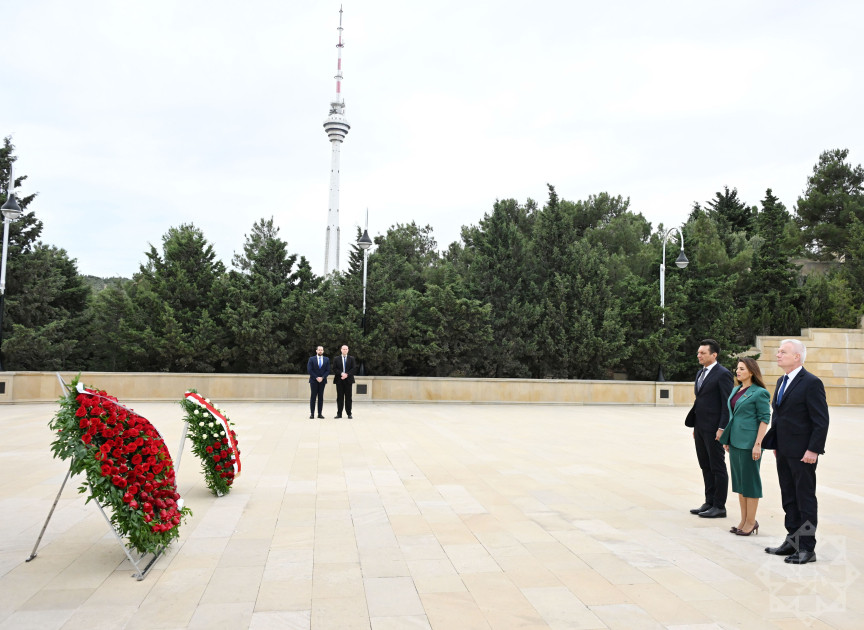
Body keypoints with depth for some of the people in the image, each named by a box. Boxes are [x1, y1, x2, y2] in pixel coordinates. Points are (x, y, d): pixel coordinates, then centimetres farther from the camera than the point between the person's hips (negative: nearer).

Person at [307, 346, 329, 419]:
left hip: (322, 380, 2)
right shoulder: (311, 359, 3)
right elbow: (309, 370, -4)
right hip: (313, 380, -2)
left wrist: (322, 377, -10)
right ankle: (312, 413, -1)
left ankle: (320, 413, 4)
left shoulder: (326, 359, 9)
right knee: (313, 397, -2)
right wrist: (316, 377, -12)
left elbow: (328, 370, 4)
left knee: (321, 397, 2)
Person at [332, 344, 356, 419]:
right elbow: (334, 369, 1)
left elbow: (354, 369, 0)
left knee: (348, 397, 1)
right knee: (340, 397, 1)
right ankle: (339, 413, 4)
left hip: (348, 380, 0)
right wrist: (341, 373, -14)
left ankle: (349, 414, 5)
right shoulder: (336, 359, 9)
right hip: (339, 380, 0)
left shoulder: (351, 359, 9)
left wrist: (347, 374, -13)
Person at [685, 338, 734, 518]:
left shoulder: (723, 374, -11)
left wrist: (722, 428, -19)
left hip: (713, 429, -9)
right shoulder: (701, 373, 15)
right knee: (705, 467, 13)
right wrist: (695, 426, 17)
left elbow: (727, 403, -14)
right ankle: (709, 502, 22)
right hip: (700, 428, 9)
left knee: (717, 468, 1)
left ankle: (719, 506, 8)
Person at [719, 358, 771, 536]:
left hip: (749, 443, -8)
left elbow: (765, 419, -12)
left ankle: (751, 522, 10)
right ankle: (743, 520, 22)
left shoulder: (759, 393, -10)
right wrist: (726, 439, 16)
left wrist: (758, 444, -17)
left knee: (750, 481, 0)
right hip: (735, 441, 8)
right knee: (739, 480, 13)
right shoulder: (735, 390, 12)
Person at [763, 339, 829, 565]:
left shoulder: (811, 383, -13)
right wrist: (775, 444, 15)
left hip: (802, 452, -8)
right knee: (789, 498, 15)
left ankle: (807, 548, 8)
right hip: (784, 452, 9)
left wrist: (813, 450, -19)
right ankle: (792, 541, 25)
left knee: (805, 499, 0)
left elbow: (821, 420, -16)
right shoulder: (781, 381, 13)